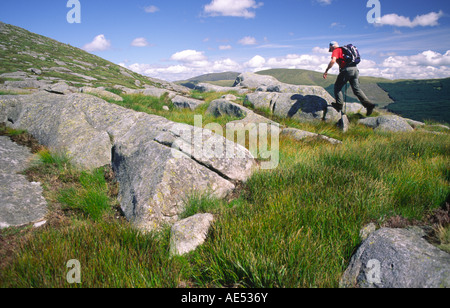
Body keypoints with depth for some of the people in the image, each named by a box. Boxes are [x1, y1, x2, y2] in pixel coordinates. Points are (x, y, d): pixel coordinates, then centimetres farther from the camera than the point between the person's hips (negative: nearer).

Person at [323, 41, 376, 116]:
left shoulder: (336, 50, 4)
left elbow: (333, 61, -15)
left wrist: (326, 71, -11)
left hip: (347, 69, -7)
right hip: (355, 69, 7)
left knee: (337, 87, 8)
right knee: (357, 89, 5)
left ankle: (339, 105, 3)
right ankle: (368, 104, -7)